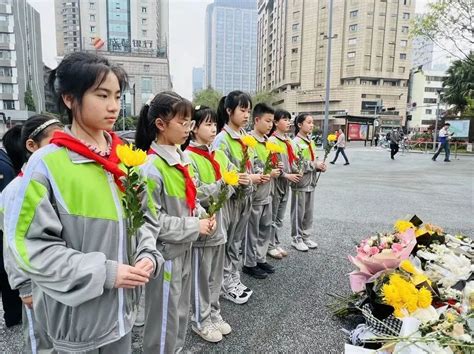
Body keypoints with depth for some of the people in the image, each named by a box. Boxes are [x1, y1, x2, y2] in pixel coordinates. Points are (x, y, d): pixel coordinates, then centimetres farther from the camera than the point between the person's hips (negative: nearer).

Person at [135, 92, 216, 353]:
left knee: (181, 310, 25)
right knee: (165, 316, 12)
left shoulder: (183, 160, 4)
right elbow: (151, 221, -22)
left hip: (184, 249, 8)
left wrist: (202, 216, -2)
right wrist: (194, 227, -18)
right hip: (165, 253, -8)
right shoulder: (151, 167, -21)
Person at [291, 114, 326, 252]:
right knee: (298, 212, 3)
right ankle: (297, 239, 16)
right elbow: (296, 165, -20)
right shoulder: (295, 142, -13)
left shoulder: (311, 142, 12)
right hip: (300, 183, -7)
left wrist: (320, 166, 0)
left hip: (311, 182, 8)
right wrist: (314, 165, -18)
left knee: (309, 211, 14)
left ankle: (306, 237, 27)